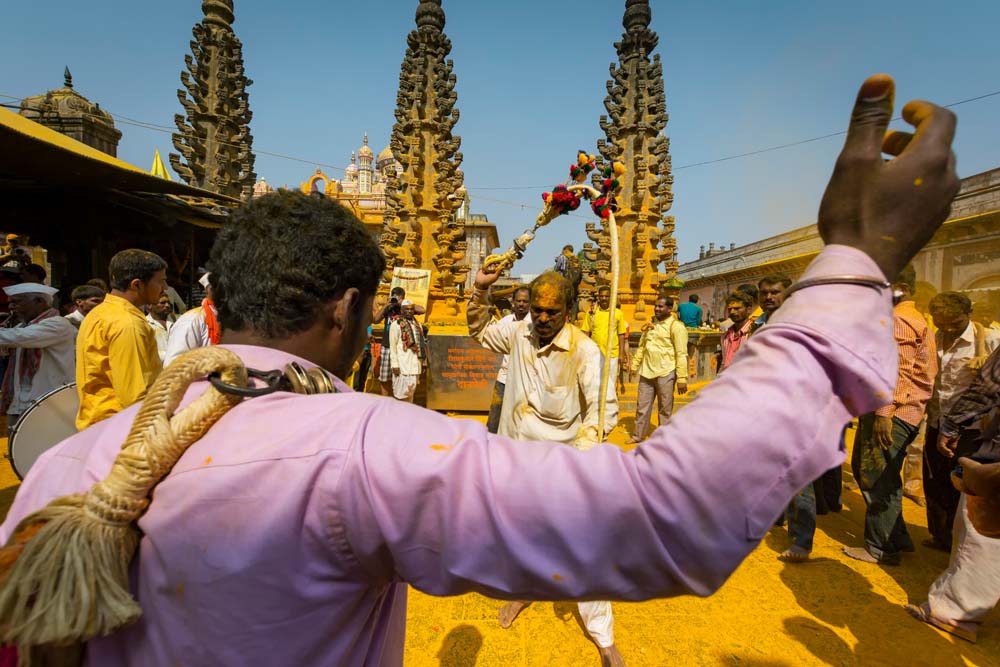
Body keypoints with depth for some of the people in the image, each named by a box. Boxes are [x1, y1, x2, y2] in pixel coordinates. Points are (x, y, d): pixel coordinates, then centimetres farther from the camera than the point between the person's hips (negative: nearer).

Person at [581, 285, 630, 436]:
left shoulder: (618, 313, 2)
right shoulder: (591, 312, 3)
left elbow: (621, 336, 6)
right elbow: (585, 334, 4)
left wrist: (622, 356, 3)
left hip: (612, 356, 0)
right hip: (596, 355, 0)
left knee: (610, 388, 6)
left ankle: (607, 422, 18)